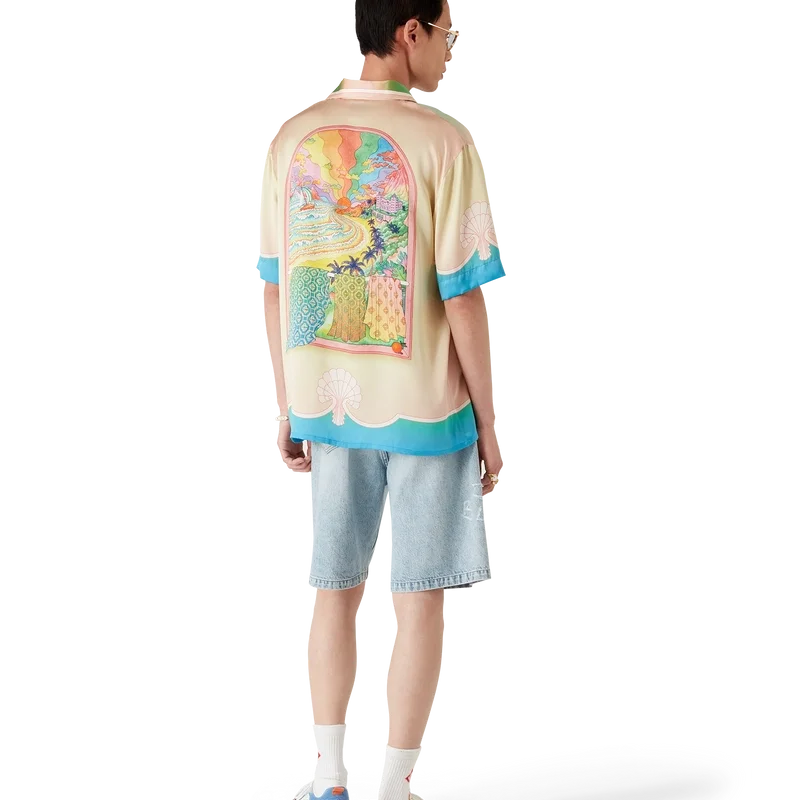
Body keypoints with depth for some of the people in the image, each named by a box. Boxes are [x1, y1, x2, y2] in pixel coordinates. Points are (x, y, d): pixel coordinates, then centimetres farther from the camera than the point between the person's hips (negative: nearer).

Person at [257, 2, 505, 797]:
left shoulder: (290, 139, 0)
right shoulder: (444, 143, -14)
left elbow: (274, 290, 3)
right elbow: (464, 297, -14)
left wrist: (286, 410, 12)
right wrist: (489, 423, -4)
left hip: (327, 404, 4)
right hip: (426, 406, -4)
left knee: (334, 592, 14)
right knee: (420, 600, 7)